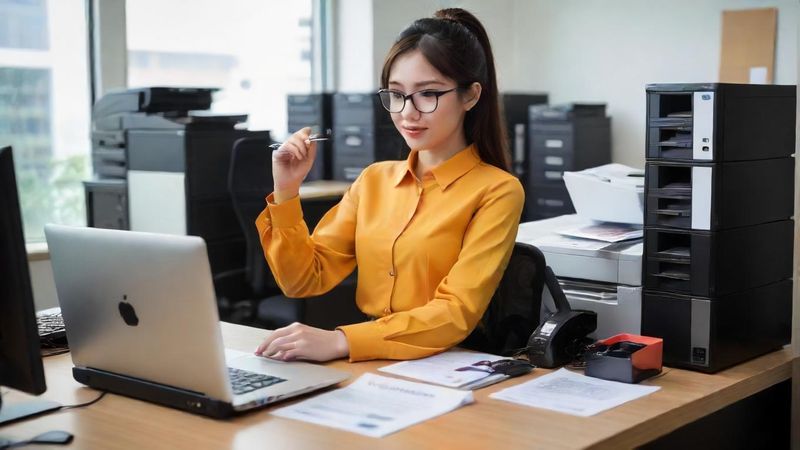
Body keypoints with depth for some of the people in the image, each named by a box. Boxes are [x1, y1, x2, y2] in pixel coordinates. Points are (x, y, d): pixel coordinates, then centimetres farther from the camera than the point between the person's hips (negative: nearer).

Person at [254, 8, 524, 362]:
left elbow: (456, 315, -15)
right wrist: (286, 191, -5)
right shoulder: (374, 178, 10)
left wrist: (342, 340, -26)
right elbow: (304, 281, 8)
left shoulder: (496, 191, -6)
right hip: (365, 364, 5)